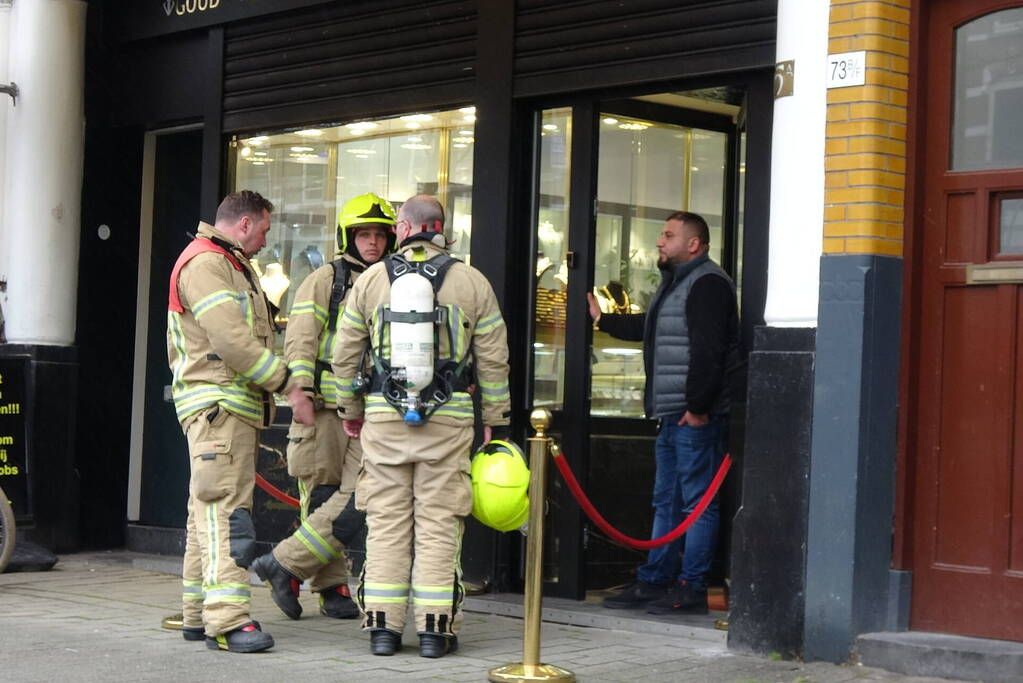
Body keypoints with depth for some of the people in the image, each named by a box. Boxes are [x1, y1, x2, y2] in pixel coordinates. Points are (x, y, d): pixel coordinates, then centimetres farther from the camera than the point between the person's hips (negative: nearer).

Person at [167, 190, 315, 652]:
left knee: (209, 510, 12)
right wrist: (289, 385, -17)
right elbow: (230, 340, -20)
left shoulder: (235, 266, 25)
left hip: (241, 405, 11)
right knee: (224, 508, -14)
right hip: (218, 404, -11)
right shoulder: (204, 263, -10)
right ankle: (227, 619, -18)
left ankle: (198, 614, 17)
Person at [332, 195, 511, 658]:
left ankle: (383, 625, 6)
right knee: (438, 524, 2)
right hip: (449, 418, -1)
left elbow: (345, 354, 8)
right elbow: (493, 360, 4)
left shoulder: (371, 279, 4)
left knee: (387, 522, 6)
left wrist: (350, 409, 21)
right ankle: (435, 627, 2)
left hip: (384, 416, 1)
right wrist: (496, 420, 12)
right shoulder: (471, 282, 3)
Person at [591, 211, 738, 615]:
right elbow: (648, 328, 39)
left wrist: (698, 407, -24)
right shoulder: (676, 283, 21)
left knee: (697, 502, -6)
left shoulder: (708, 284, -12)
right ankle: (653, 582, 20)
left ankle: (692, 589, -4)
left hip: (697, 417, -11)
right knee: (666, 501, 14)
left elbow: (708, 350, -21)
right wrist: (602, 320, 47)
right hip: (671, 416, 11)